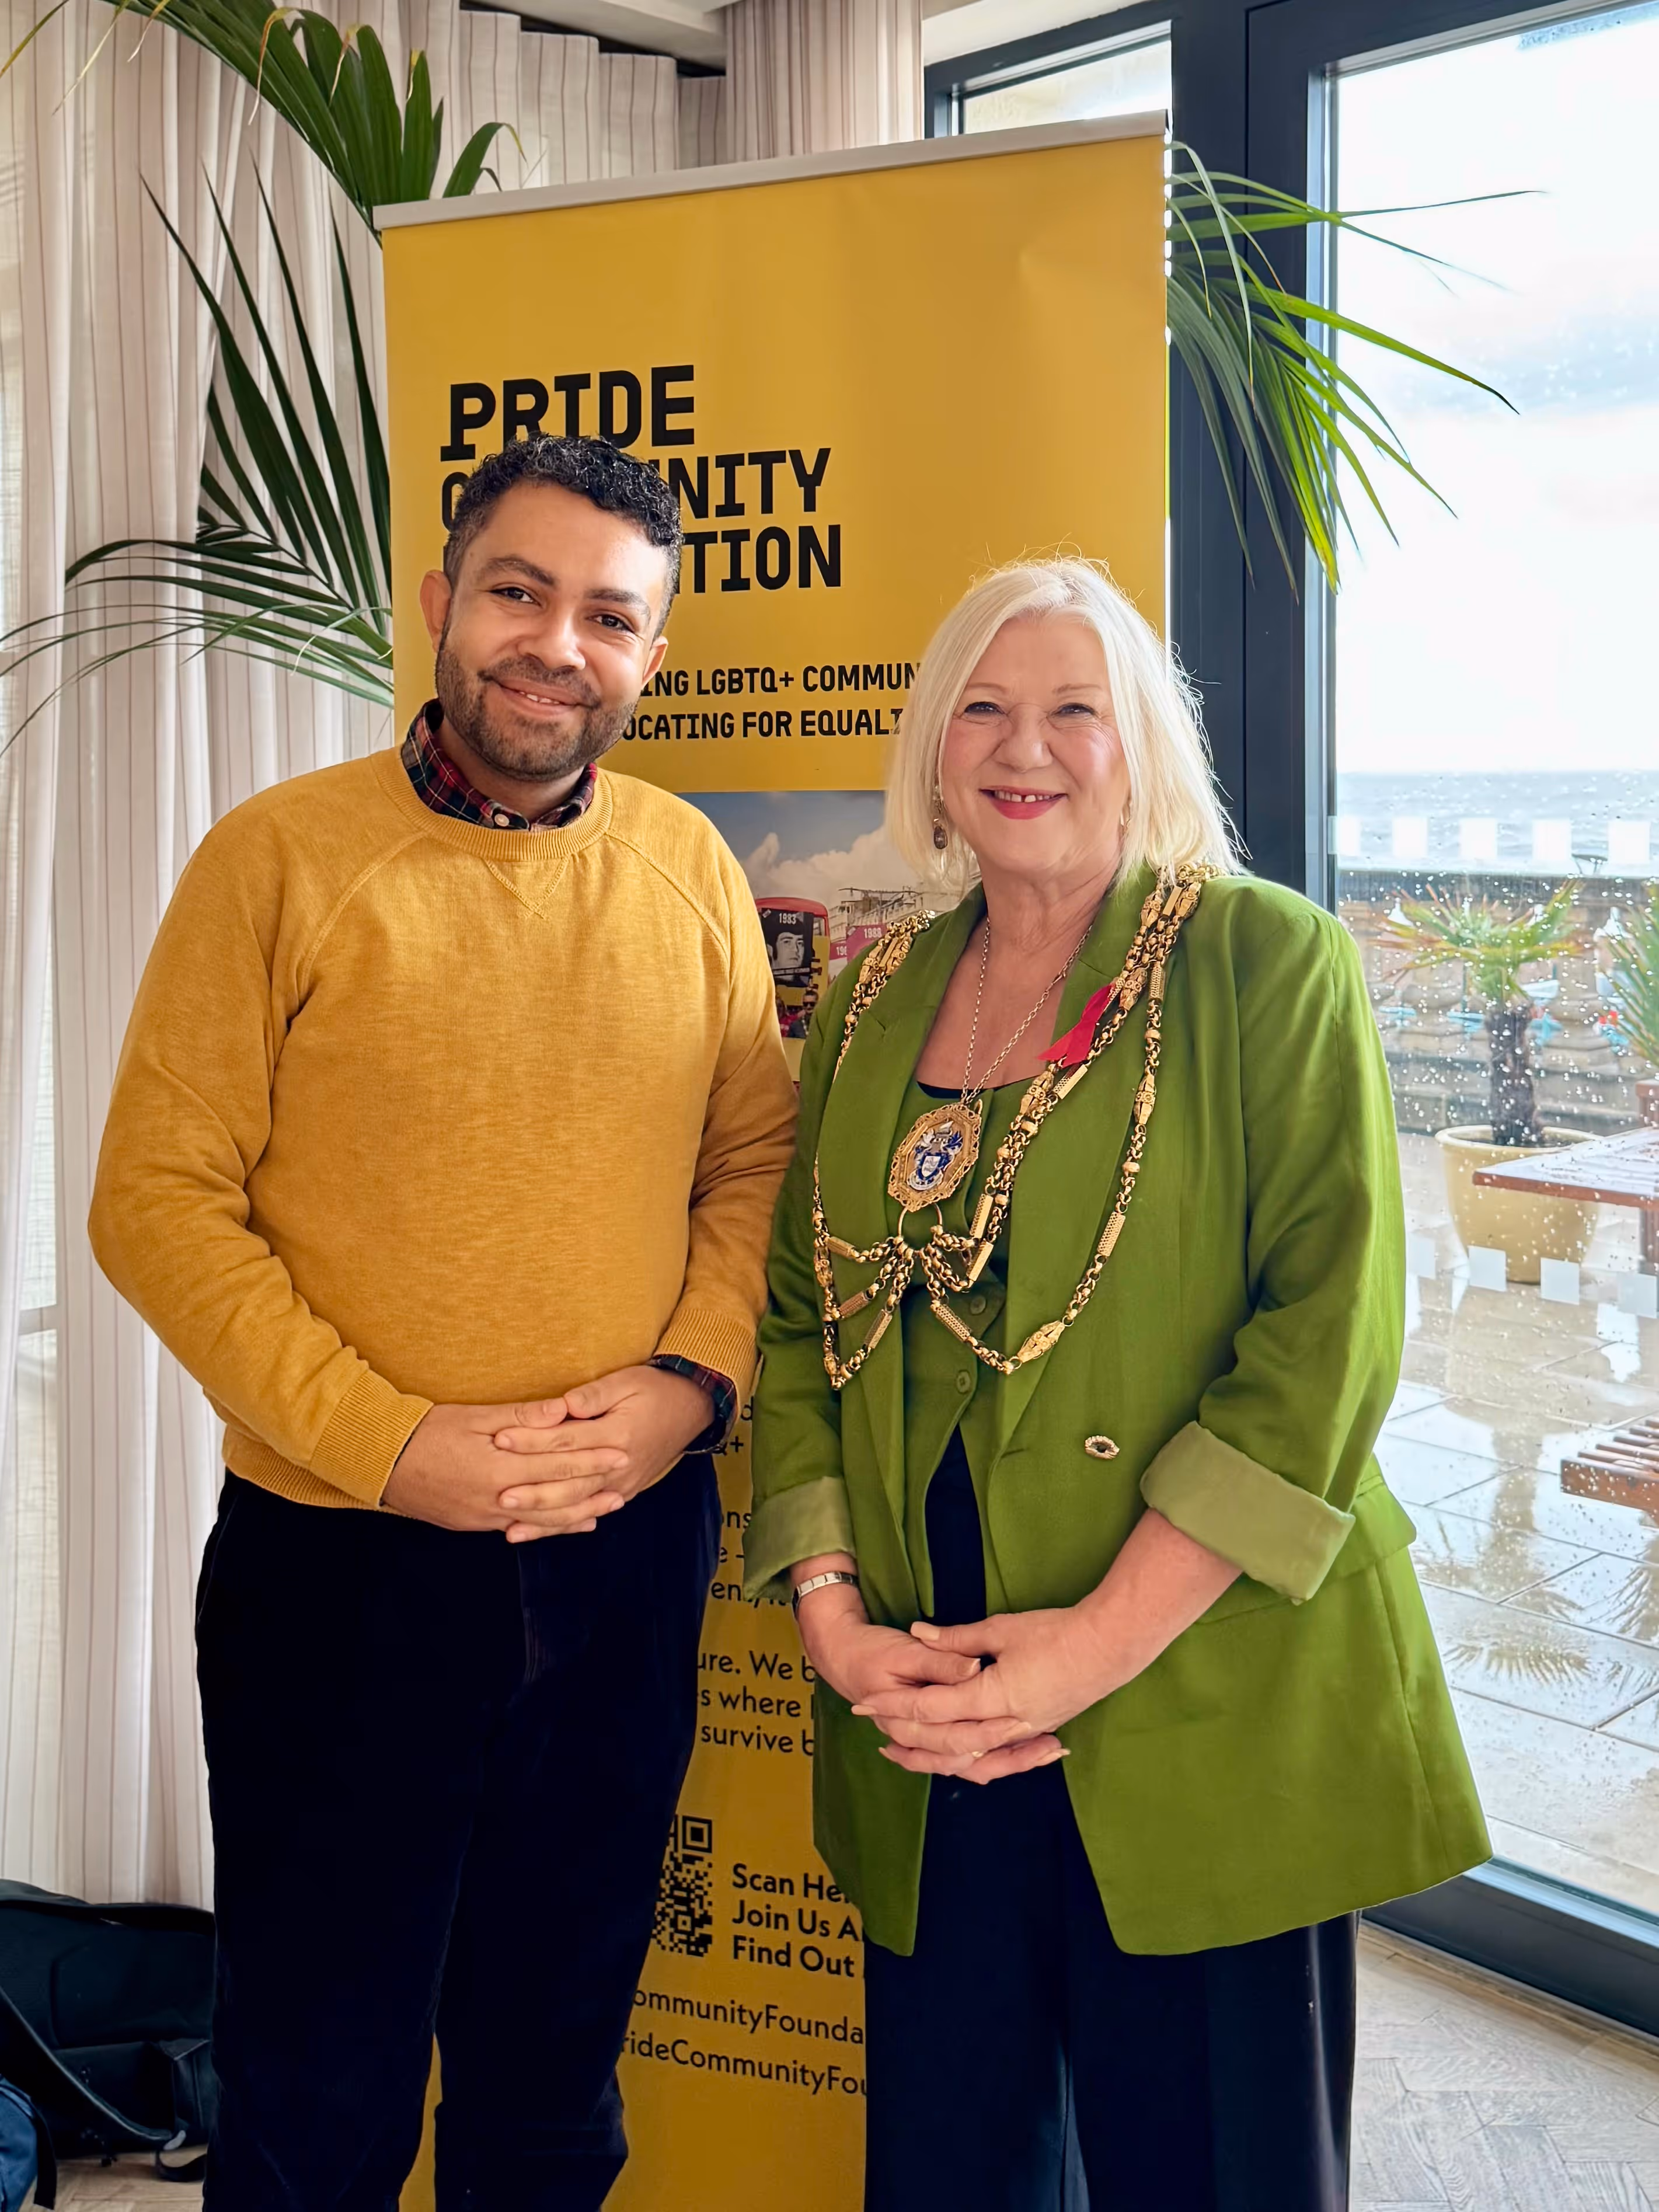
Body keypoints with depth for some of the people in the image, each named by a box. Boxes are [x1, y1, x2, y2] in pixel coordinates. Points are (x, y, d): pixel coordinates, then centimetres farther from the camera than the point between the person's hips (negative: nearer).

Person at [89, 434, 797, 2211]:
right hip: (343, 1555, -3)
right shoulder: (281, 856, -8)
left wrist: (694, 1378, -10)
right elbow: (157, 1199, -11)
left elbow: (754, 1159, 7)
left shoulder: (687, 867, 3)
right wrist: (391, 1444, -18)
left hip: (630, 1555, 3)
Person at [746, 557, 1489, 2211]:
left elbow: (1330, 1327, -12)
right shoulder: (872, 1004, 10)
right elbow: (796, 1321, 10)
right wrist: (833, 1618, -3)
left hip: (1207, 1722, -4)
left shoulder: (1269, 964, -4)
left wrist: (1105, 1639, -17)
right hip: (923, 1733, 4)